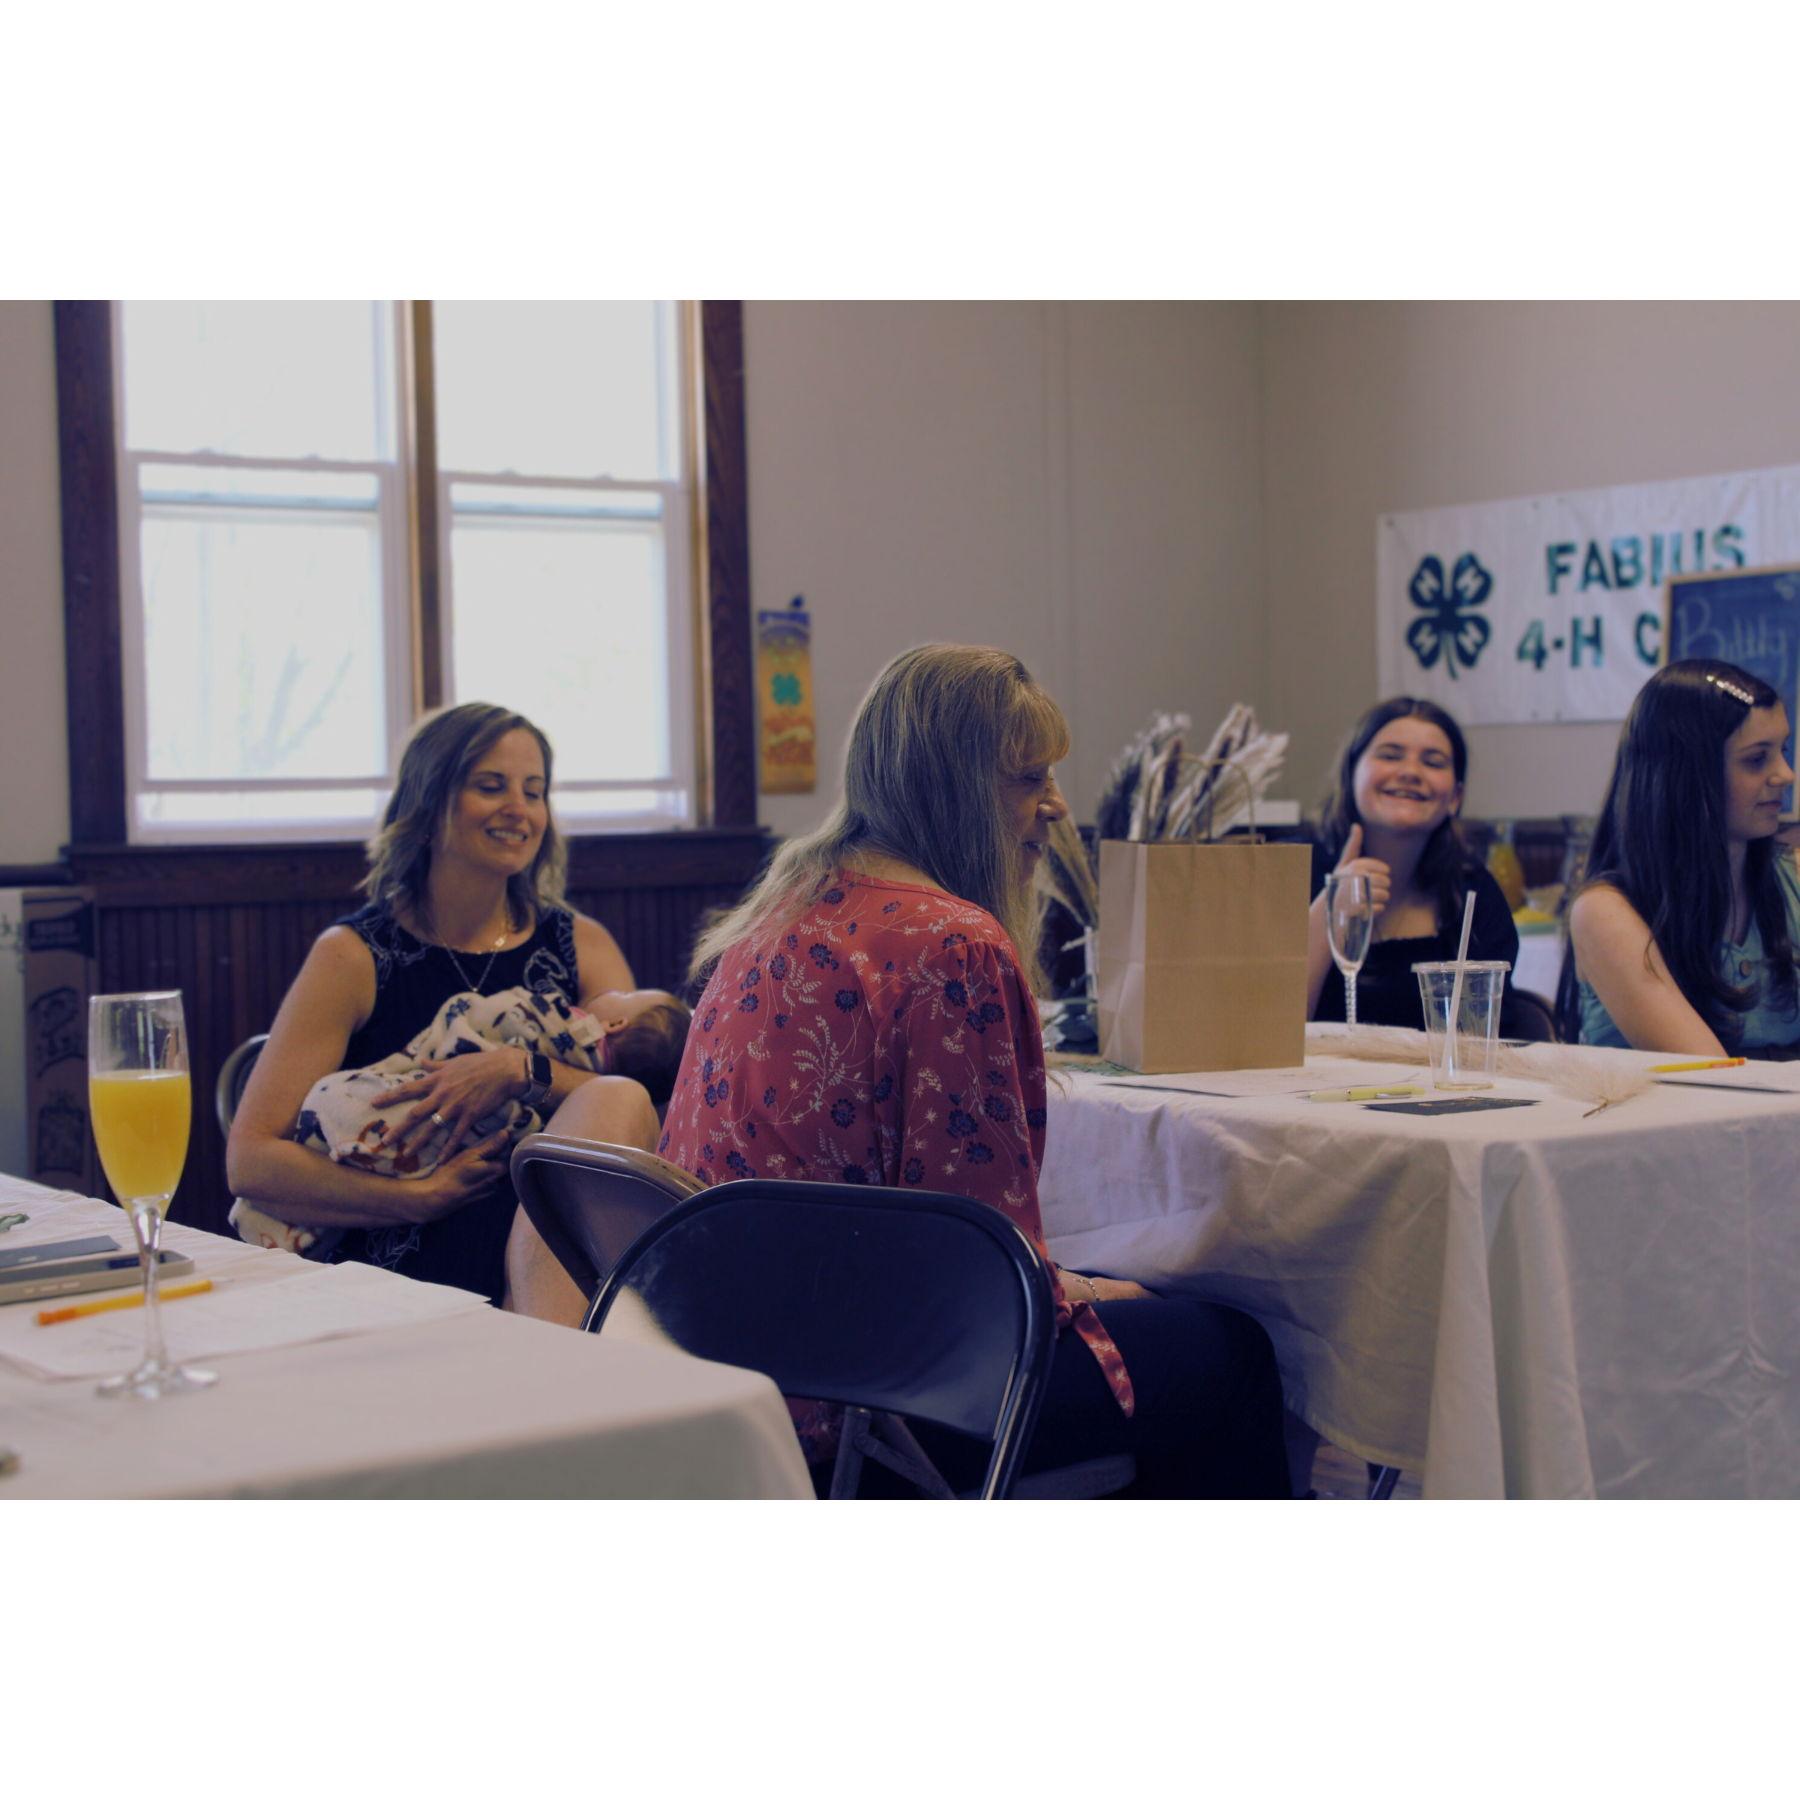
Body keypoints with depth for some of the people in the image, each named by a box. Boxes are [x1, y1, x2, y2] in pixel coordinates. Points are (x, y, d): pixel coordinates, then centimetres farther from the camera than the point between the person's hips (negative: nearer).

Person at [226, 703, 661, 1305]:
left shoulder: (581, 945, 15)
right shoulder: (353, 957, 6)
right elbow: (250, 1161, -2)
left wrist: (522, 1072, -15)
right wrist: (420, 1198, -13)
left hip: (554, 1264, 6)